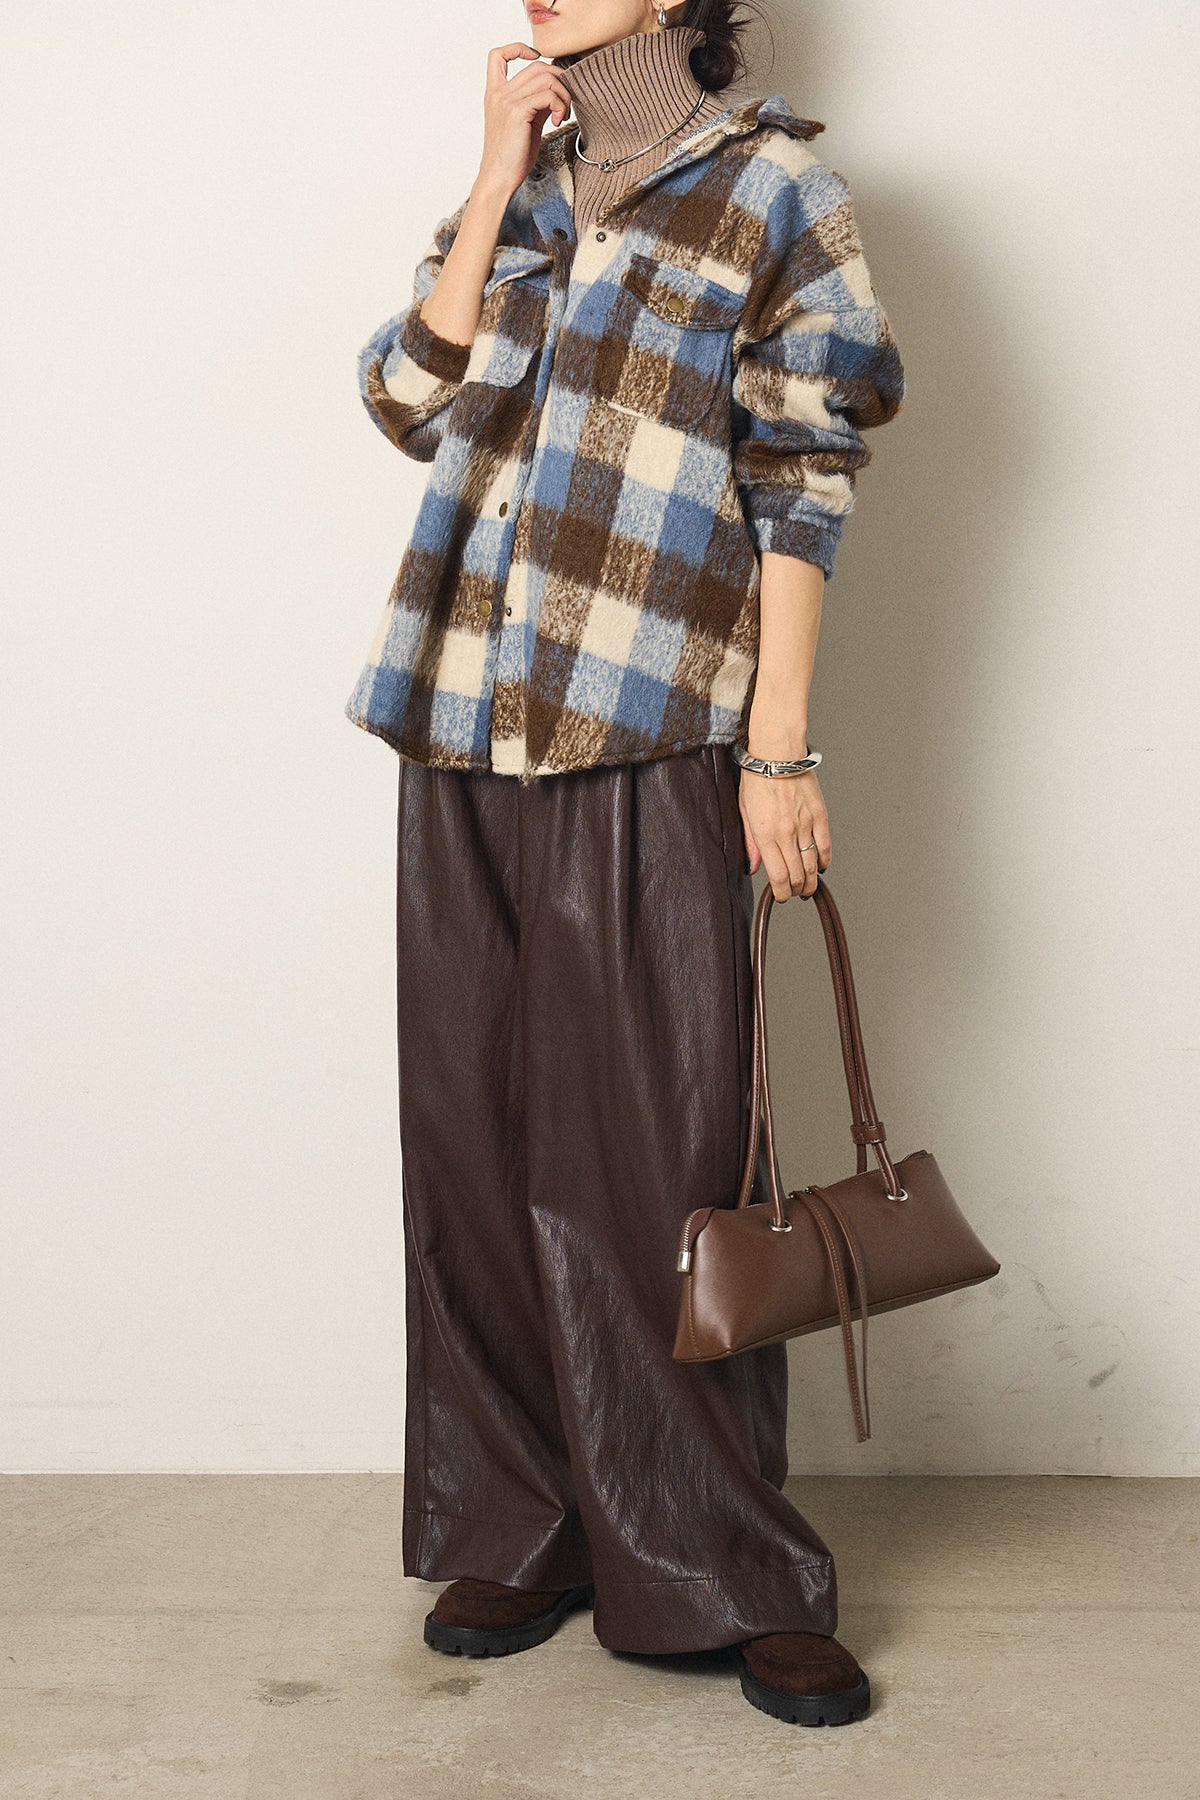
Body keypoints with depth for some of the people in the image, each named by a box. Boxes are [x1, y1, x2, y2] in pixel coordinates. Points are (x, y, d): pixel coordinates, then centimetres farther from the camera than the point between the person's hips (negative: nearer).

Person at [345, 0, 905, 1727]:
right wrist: (499, 179, 4)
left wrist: (780, 748, -10)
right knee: (477, 1143, 7)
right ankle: (521, 1534, 20)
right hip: (463, 740, 5)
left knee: (655, 1154, -4)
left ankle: (733, 1577, 9)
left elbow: (799, 488, -3)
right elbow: (408, 398, 6)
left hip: (648, 746, -5)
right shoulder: (514, 192, 20)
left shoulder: (772, 189, 4)